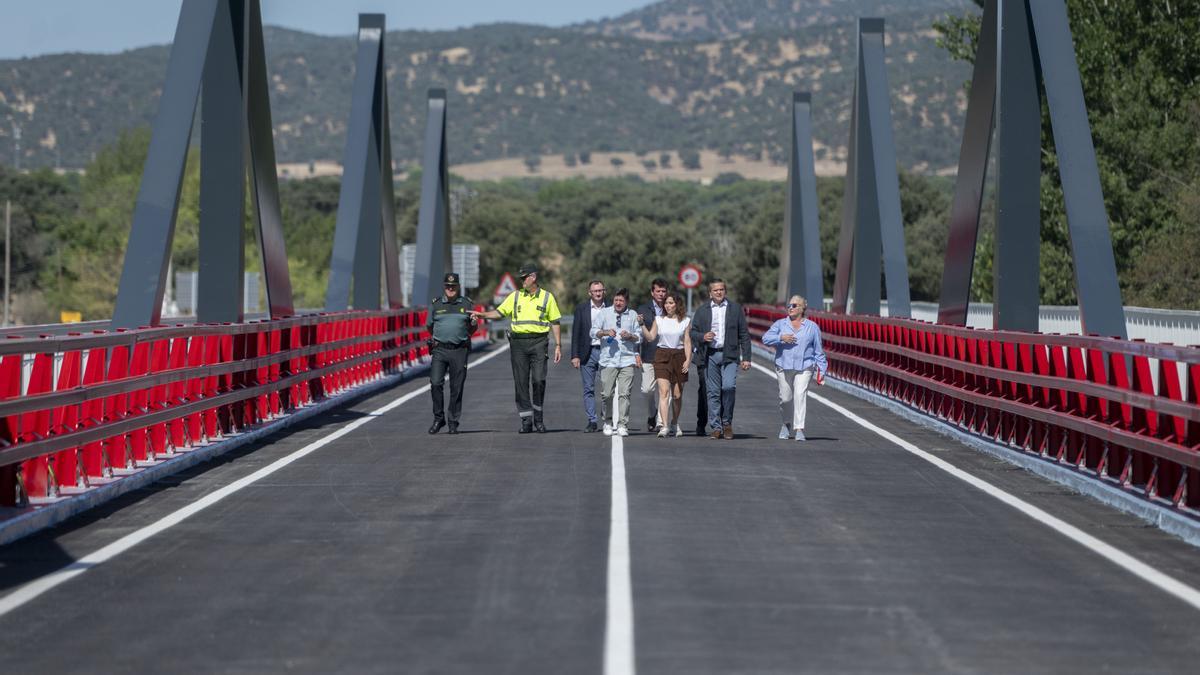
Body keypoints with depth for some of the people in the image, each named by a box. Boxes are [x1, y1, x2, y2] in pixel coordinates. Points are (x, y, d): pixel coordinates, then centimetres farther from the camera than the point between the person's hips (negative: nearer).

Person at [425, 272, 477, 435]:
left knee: (457, 388, 1)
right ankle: (438, 418, 1)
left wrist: (473, 322, -7)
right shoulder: (435, 304, 7)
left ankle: (453, 423, 9)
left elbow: (472, 329, 13)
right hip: (440, 350, 0)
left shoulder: (466, 304, 8)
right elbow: (429, 326, 19)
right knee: (435, 384, -12)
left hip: (459, 351, 0)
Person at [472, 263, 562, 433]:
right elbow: (499, 312, 10)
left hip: (539, 342, -2)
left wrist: (558, 346, 2)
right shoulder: (515, 296, 11)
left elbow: (555, 323, 7)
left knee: (539, 380, -12)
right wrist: (482, 315, -7)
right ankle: (526, 420, 5)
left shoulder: (547, 297, 6)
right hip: (518, 343, 2)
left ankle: (538, 417, 5)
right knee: (521, 382, 0)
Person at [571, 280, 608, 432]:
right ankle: (592, 421, 5)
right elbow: (576, 333, 4)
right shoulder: (581, 308, 5)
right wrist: (575, 356, -3)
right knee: (588, 389, 1)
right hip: (588, 352, 0)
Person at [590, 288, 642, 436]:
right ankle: (608, 422, 18)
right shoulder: (604, 313, 7)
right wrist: (606, 332, -14)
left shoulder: (633, 315, 10)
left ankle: (622, 425, -2)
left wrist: (630, 336, -7)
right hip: (608, 360, 0)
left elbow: (639, 337, 13)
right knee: (607, 394, 1)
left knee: (624, 394, -6)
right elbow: (594, 331, 4)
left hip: (627, 361, 0)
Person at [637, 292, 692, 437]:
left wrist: (688, 360, -6)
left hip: (679, 356, 1)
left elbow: (687, 342, 3)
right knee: (664, 391, -15)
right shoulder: (659, 320, 7)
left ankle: (674, 423, 30)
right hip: (662, 357, -1)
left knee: (677, 394, 8)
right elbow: (650, 337, 1)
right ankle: (665, 426, -21)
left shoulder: (685, 321, 5)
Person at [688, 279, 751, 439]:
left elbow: (744, 334, 8)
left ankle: (727, 422, 1)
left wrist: (746, 358, 1)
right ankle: (716, 427, 7)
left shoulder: (735, 308, 8)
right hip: (710, 356, 1)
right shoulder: (702, 310, 10)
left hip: (729, 355, -1)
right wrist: (703, 337, -11)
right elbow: (692, 332, 12)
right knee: (713, 392, 1)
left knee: (729, 387, -17)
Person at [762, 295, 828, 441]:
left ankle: (799, 429, -17)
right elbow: (766, 338, -3)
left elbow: (819, 351, 9)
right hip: (784, 367, 2)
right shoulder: (780, 324, 9)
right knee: (785, 398, 4)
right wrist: (781, 338, -19)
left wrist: (821, 371, 6)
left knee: (800, 395, -15)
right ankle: (786, 423, 29)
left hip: (804, 367, -1)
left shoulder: (812, 327, 8)